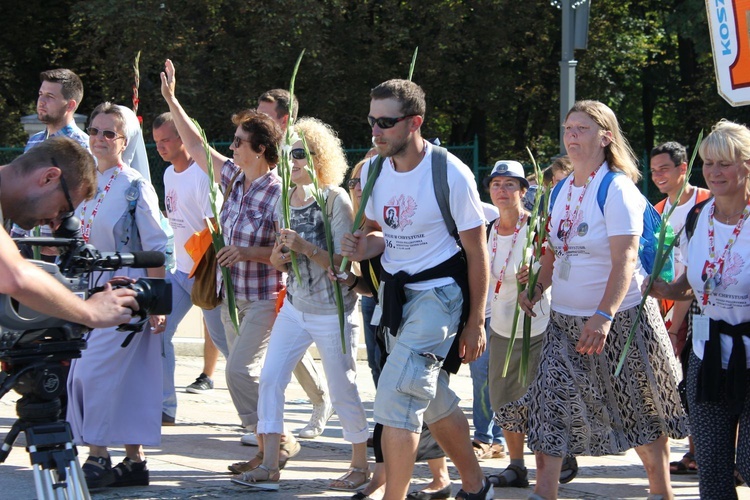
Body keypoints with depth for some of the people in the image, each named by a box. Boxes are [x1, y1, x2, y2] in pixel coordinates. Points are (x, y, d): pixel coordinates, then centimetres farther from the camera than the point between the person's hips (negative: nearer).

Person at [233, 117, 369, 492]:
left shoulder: (335, 200, -13)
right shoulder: (285, 201, 6)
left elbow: (344, 263, -16)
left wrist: (306, 248, -27)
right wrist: (278, 256, -9)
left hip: (333, 312, -6)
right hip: (294, 307, 6)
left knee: (342, 391, 2)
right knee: (270, 378, -5)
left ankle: (361, 465, 20)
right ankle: (269, 468, -3)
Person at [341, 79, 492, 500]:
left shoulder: (451, 174, -17)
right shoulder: (372, 170, 1)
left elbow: (477, 251, -11)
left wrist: (476, 323, -11)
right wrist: (365, 247, -11)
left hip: (440, 291, -7)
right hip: (398, 292, 7)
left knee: (396, 395, -18)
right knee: (434, 400, 17)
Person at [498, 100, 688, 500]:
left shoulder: (617, 190, -14)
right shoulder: (561, 190, 8)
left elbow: (625, 260, -23)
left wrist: (604, 316, -33)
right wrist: (538, 289, 1)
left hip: (621, 320, -6)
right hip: (565, 320, 6)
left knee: (640, 412, 6)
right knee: (550, 404, -4)